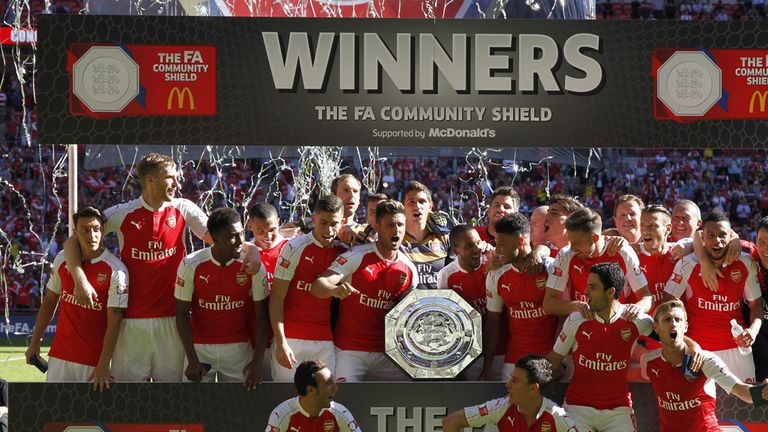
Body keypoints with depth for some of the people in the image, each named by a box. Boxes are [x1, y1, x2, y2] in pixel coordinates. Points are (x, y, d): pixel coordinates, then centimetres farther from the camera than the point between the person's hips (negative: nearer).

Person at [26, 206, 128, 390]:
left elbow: (114, 322, -14)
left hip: (94, 359, -4)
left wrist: (103, 366, -19)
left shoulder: (116, 270, -12)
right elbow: (50, 301, 15)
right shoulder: (62, 259, 3)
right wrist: (35, 341, 11)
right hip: (60, 354, 4)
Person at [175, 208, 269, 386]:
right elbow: (182, 313, -6)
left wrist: (257, 362, -10)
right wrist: (192, 360, -12)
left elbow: (261, 316, -3)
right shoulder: (191, 265, -11)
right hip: (200, 347, 0)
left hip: (238, 349, 0)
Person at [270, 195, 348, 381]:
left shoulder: (344, 252, 7)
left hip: (326, 342, 3)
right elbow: (277, 298, -7)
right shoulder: (295, 248, -6)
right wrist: (281, 342, -13)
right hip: (291, 338, -3)